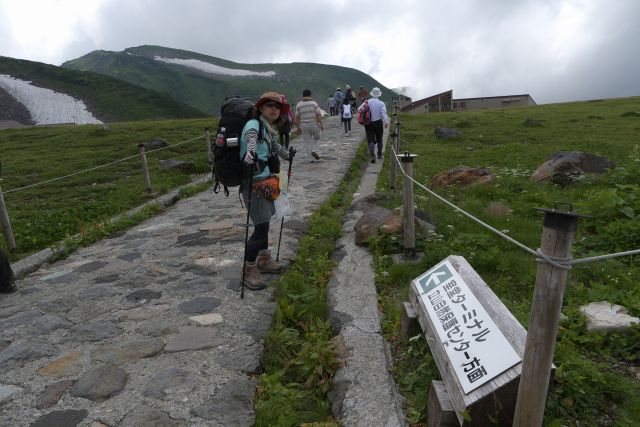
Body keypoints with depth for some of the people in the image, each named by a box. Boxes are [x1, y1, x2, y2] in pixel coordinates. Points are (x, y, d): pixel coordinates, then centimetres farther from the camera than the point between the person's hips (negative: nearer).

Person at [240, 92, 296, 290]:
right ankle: (248, 271, 6)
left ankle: (264, 260, 37)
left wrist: (287, 154, 46)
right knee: (261, 227, -9)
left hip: (265, 181, 9)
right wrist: (251, 153, -56)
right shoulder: (254, 124, -14)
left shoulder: (269, 129, 12)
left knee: (264, 223, 19)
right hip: (254, 183, -9)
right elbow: (251, 138, -37)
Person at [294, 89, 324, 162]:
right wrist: (321, 125, -3)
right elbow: (318, 115, -7)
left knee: (308, 142, 7)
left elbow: (297, 117, 3)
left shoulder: (299, 105, 2)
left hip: (304, 125, 1)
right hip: (314, 124, -1)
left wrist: (298, 128, 10)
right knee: (316, 138, 20)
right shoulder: (314, 103, -2)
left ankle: (312, 158, 8)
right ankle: (314, 151, -2)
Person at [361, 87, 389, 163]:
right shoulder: (381, 103, -4)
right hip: (378, 123, 0)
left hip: (368, 124, 0)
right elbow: (384, 113, -16)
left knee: (371, 140, -4)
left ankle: (372, 155, -22)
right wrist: (386, 122, -19)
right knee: (379, 139, 18)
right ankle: (379, 154, 29)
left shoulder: (367, 102, 1)